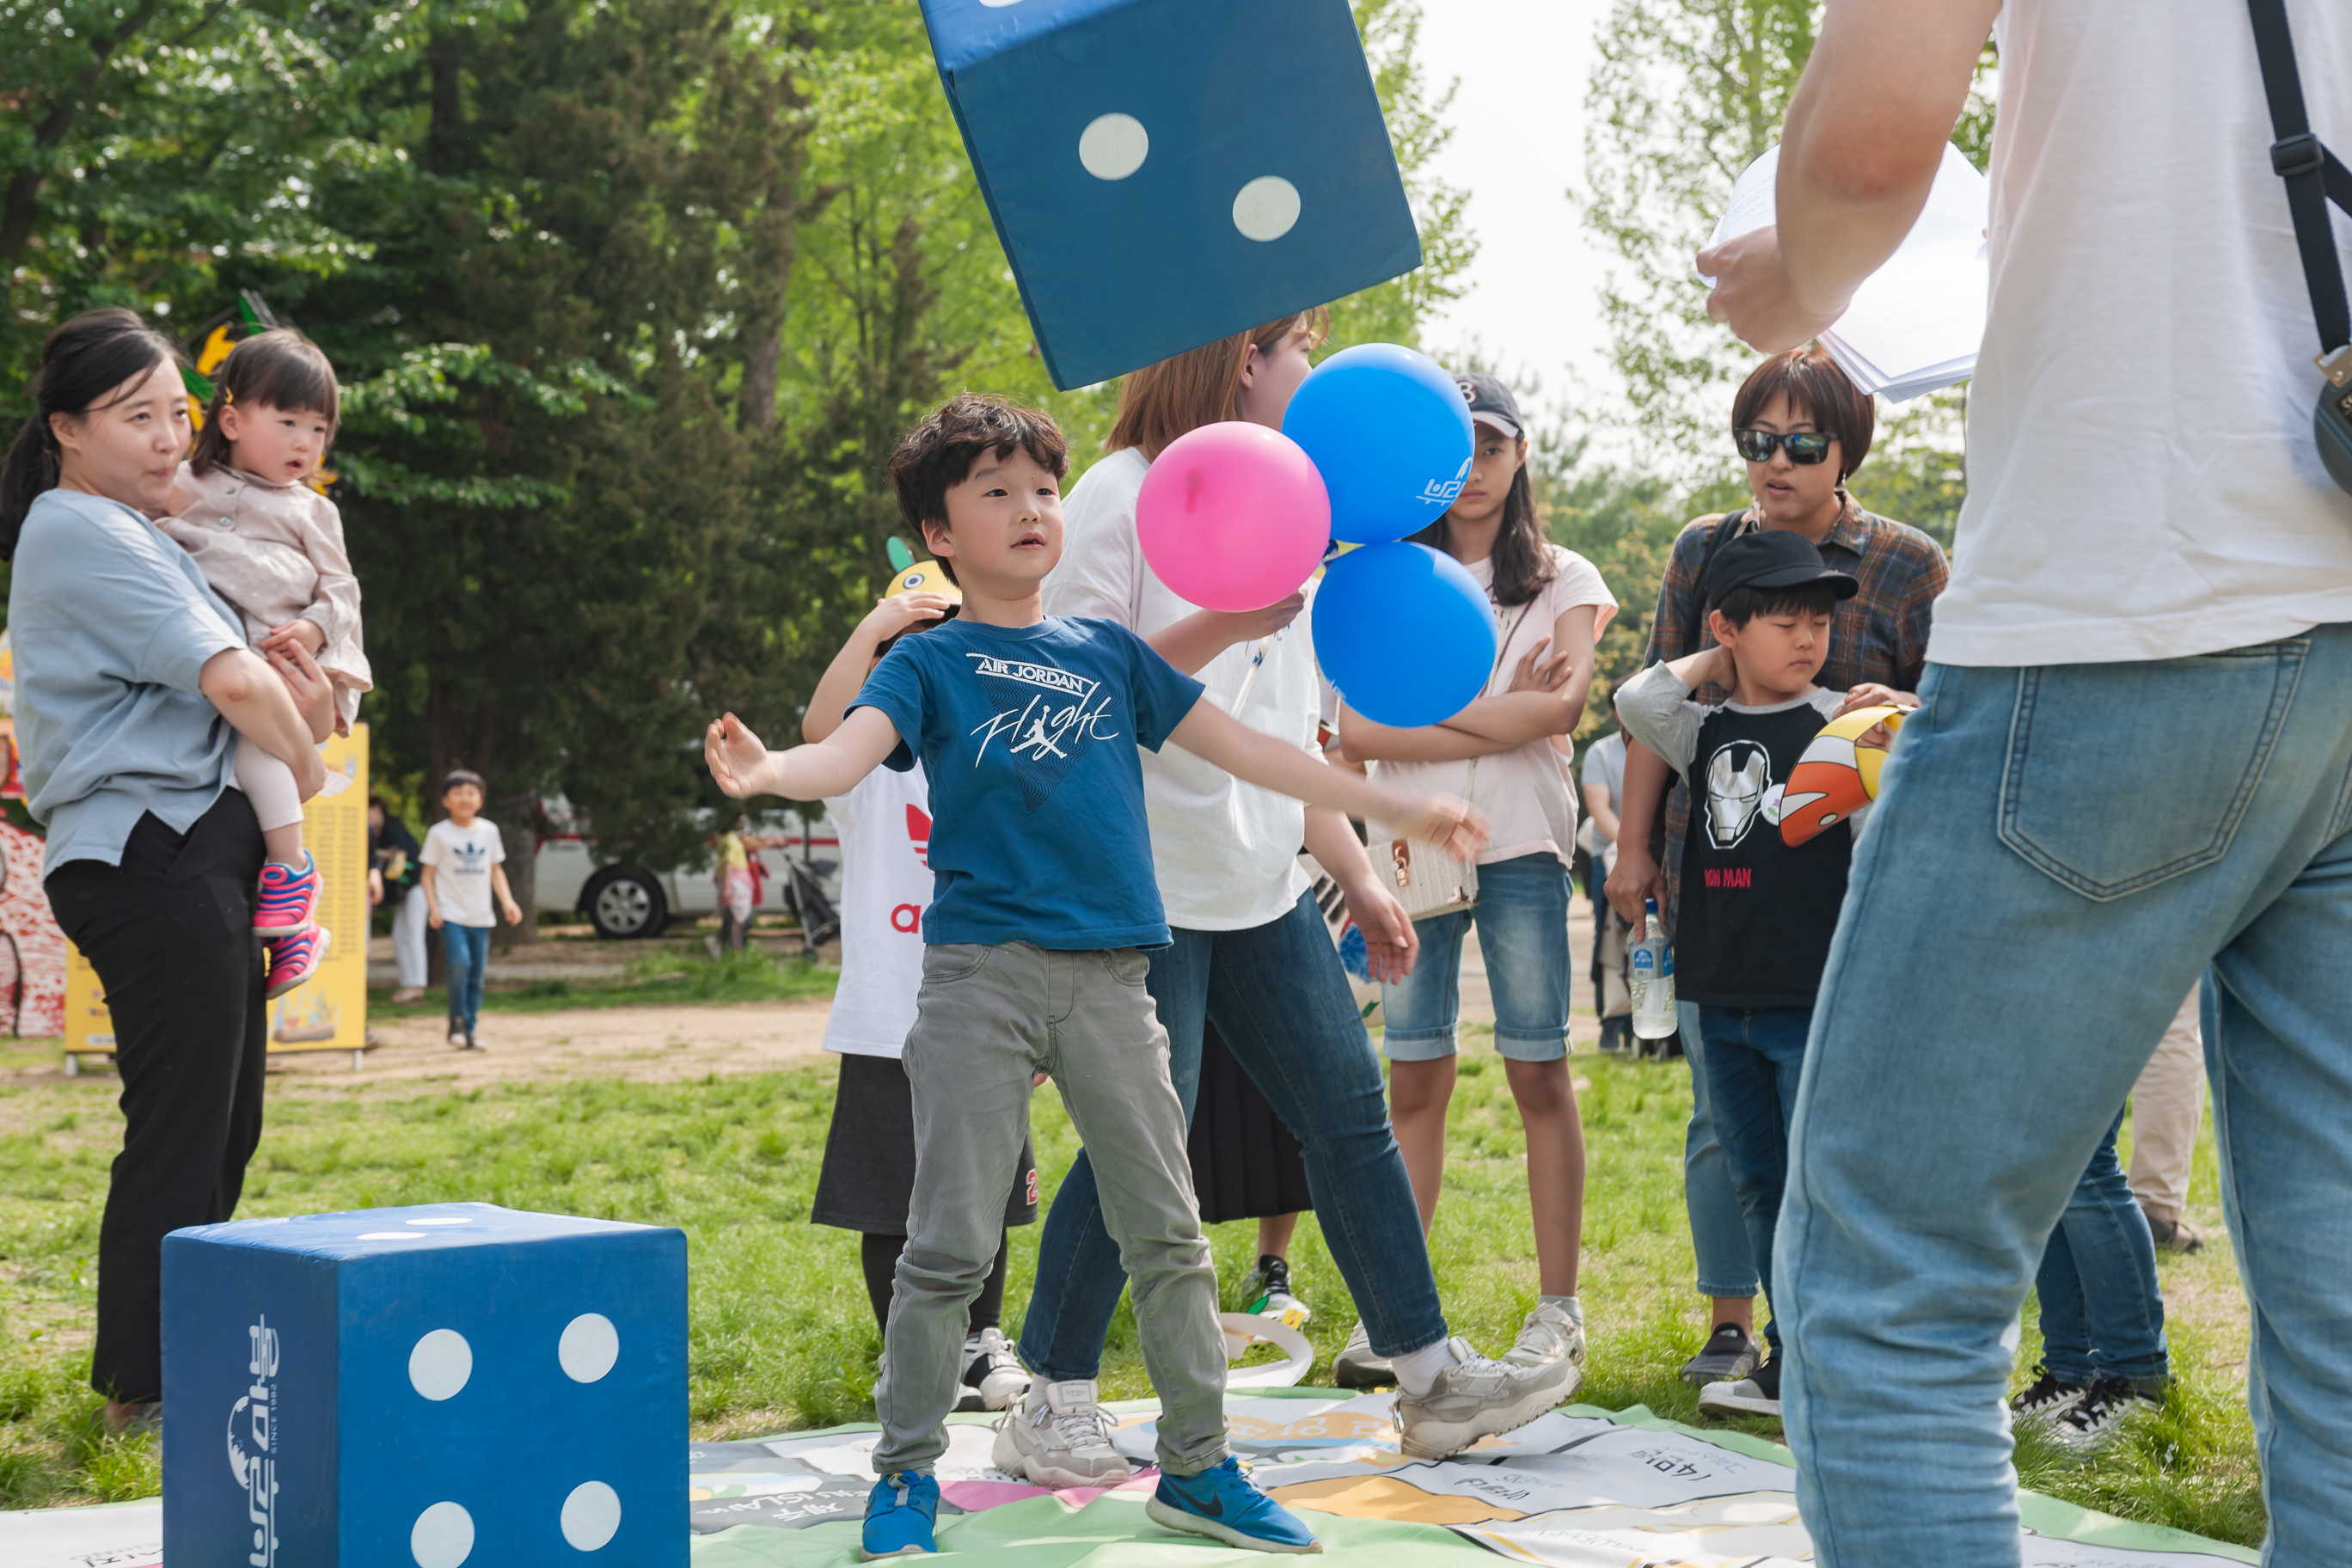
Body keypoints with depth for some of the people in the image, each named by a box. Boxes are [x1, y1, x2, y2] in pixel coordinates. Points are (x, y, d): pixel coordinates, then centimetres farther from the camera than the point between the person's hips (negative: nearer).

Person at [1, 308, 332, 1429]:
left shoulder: (129, 532, 21)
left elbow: (231, 669, 24)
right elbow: (228, 679, -19)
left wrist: (296, 685, 0)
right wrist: (305, 759, -1)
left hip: (194, 853, 10)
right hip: (150, 854, -10)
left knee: (222, 1123, 14)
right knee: (181, 1127, -7)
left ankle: (176, 1364, 23)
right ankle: (142, 1389, 1)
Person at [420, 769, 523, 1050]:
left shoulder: (489, 831, 8)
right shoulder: (439, 833, -1)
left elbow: (496, 870, 15)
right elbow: (429, 873, 1)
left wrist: (507, 901, 3)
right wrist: (433, 908, -11)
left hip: (480, 916, 4)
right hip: (451, 914, -4)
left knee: (476, 974, 5)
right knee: (460, 963, -22)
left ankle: (469, 1030, 14)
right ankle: (457, 1021, -6)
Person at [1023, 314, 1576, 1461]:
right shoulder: (1122, 497, -9)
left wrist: (1358, 877, 18)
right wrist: (1220, 626, -25)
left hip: (1262, 888, 8)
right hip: (1147, 890, -8)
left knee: (1351, 1117, 8)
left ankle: (1428, 1372, 16)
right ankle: (1048, 1405, 8)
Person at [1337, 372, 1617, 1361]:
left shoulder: (1561, 577, 10)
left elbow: (1564, 705, -7)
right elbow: (1356, 729, -1)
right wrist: (1503, 714, -8)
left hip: (1520, 845, -1)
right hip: (1409, 843, 2)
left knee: (1539, 1071, -1)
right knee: (1415, 1078, 2)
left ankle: (1558, 1306, 3)